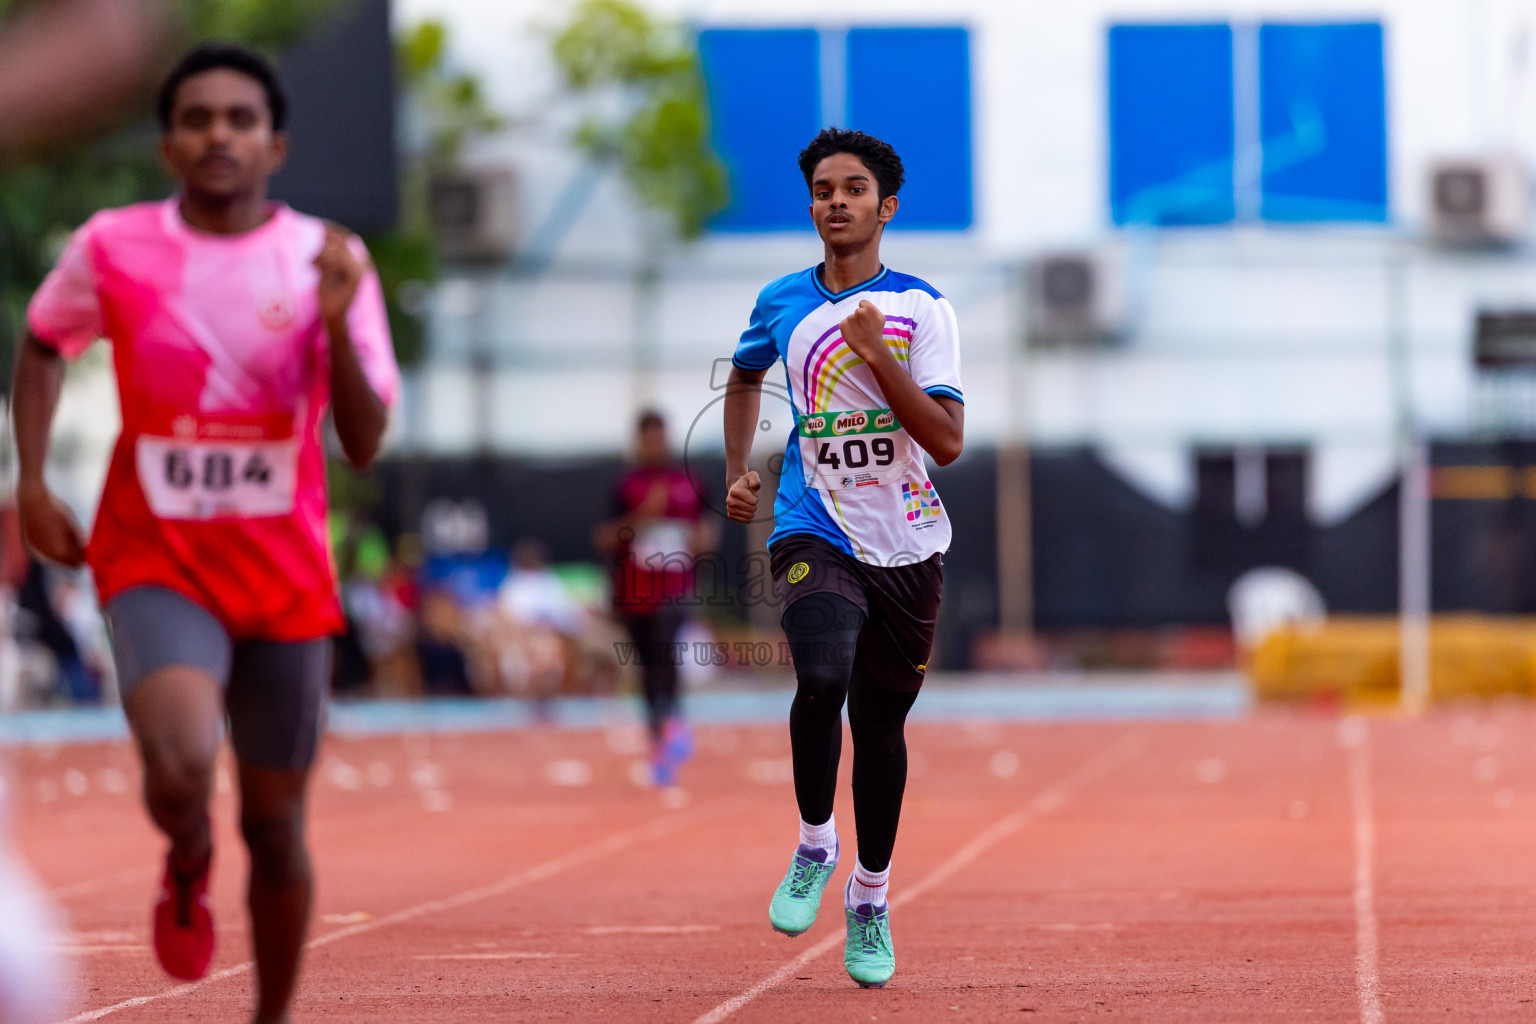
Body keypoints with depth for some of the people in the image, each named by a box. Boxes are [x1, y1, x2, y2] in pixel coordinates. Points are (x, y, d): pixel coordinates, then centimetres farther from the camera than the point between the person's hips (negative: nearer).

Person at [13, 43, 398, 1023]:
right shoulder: (113, 248, -4)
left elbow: (365, 444, -8)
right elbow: (42, 343, 16)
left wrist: (336, 323, -23)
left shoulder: (328, 260, -5)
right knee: (181, 767, -27)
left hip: (284, 575, 1)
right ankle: (189, 864, 9)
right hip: (156, 564, -1)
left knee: (275, 824, 9)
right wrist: (32, 482, 7)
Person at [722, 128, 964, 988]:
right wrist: (738, 471, 15)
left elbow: (949, 442, -14)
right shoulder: (783, 304, 3)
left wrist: (878, 355, -22)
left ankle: (871, 899, 29)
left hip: (906, 550, 0)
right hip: (816, 536, 0)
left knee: (881, 727, 9)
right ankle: (814, 845, -3)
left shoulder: (923, 310, -5)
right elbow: (746, 374, 27)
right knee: (823, 681, -27)